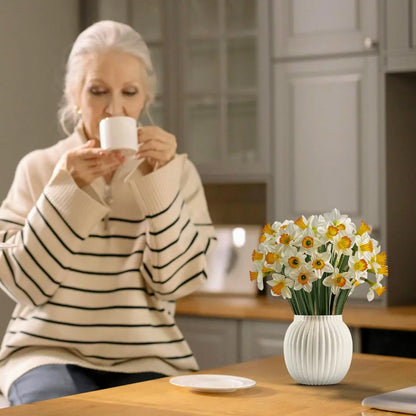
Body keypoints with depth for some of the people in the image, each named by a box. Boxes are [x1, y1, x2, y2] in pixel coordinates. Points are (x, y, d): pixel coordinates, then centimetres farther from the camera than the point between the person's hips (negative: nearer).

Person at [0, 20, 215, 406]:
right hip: (48, 350, -1)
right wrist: (68, 188, -11)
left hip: (147, 359, 1)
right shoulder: (38, 167, 6)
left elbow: (175, 280, -5)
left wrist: (158, 180, -12)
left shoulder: (177, 171, 6)